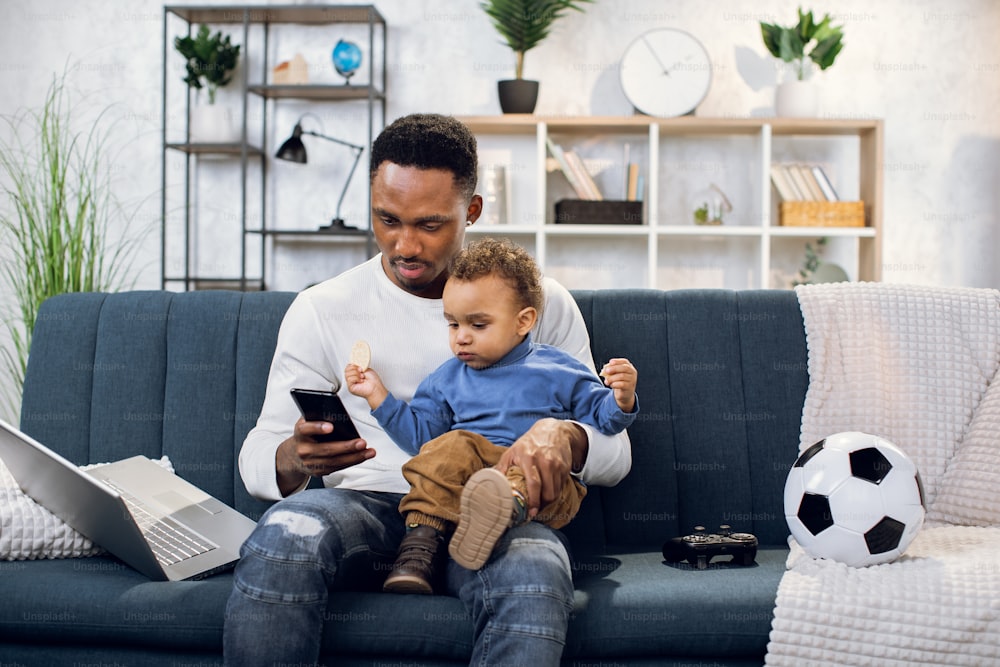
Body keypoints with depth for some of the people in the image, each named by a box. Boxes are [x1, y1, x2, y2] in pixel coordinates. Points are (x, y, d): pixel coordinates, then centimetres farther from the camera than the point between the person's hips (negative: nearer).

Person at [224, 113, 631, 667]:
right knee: (282, 538, -34)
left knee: (534, 580, -37)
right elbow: (257, 457, 7)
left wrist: (560, 434, -16)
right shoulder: (321, 310, 8)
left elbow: (614, 452, 9)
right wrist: (293, 458, -20)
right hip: (367, 504, 1)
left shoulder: (540, 302, 9)